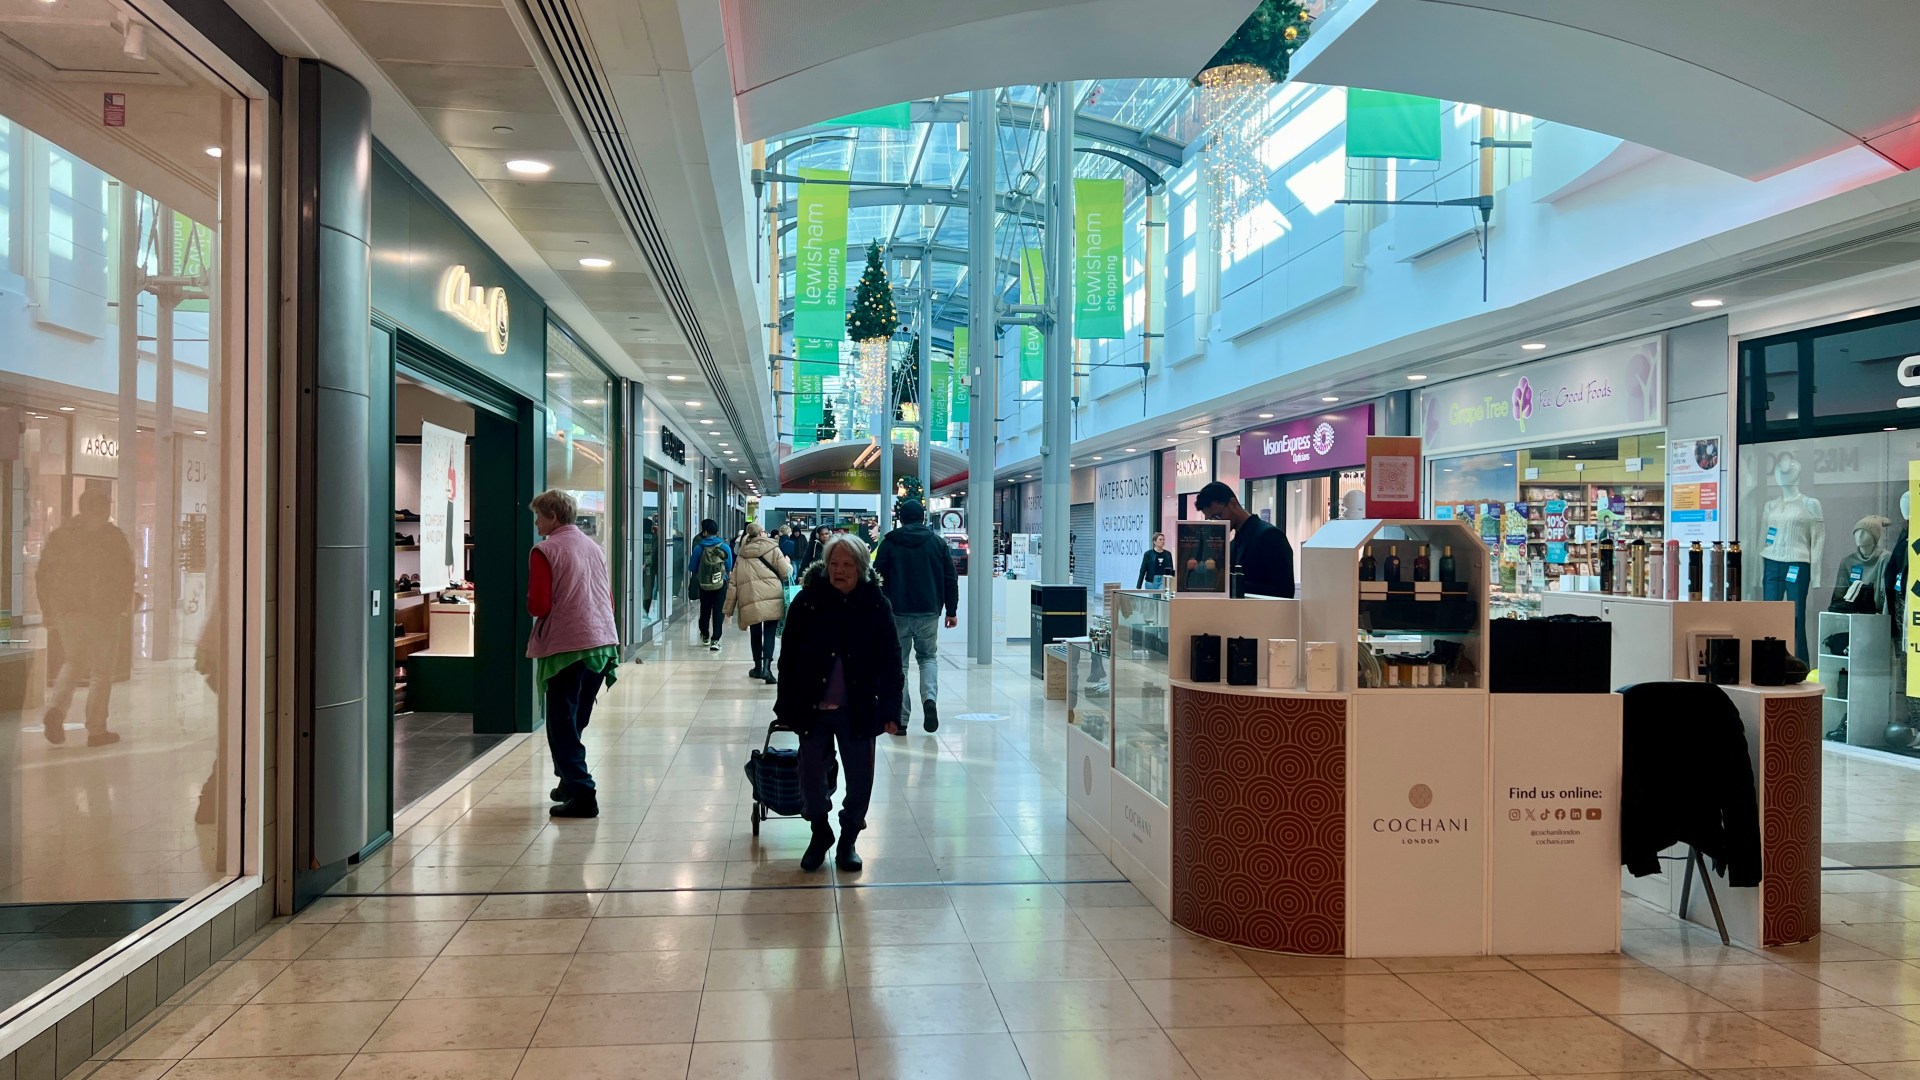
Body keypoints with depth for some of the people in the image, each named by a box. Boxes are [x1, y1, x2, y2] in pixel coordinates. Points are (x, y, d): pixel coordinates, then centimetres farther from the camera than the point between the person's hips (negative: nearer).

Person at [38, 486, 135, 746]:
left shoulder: (59, 535, 7)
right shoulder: (114, 537, -6)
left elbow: (42, 576, 9)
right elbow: (126, 576, -8)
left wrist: (49, 611, 16)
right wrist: (125, 606, 7)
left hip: (66, 614, 4)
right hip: (103, 614, -4)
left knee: (73, 664, 21)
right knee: (102, 671, 4)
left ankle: (56, 708, -2)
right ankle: (96, 730, 5)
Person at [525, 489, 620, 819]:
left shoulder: (545, 551, -9)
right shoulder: (593, 547, 13)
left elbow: (538, 605, -14)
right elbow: (609, 598, 18)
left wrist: (529, 603, 7)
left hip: (566, 646, -7)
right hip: (603, 642, 7)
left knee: (562, 725, 0)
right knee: (576, 721, 19)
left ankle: (582, 794, -6)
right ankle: (570, 783, 26)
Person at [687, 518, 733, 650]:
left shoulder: (699, 548, -9)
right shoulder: (725, 547, -6)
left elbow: (692, 568, -1)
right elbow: (729, 568, 4)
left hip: (703, 584, 1)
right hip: (721, 584, -1)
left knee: (705, 610, 18)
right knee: (718, 612, 2)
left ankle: (705, 636, 35)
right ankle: (715, 640, -6)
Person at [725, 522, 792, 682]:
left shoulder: (742, 556, 14)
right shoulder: (772, 549, 3)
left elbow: (733, 583, 13)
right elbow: (786, 573, -1)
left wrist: (729, 607, 17)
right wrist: (788, 563, 22)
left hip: (750, 601, 3)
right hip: (772, 600, -3)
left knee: (755, 634, 17)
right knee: (769, 633, 0)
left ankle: (758, 667, 27)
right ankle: (766, 667, -15)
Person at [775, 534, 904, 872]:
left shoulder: (875, 604, -6)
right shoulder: (808, 601, -5)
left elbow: (891, 661, -4)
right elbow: (788, 655, 0)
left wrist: (890, 710, -8)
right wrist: (787, 704, -2)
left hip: (858, 709, 0)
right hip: (813, 706, 1)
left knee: (859, 779, 9)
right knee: (811, 775, 9)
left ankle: (848, 840, 29)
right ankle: (820, 833, 33)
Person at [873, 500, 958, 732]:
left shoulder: (889, 543, 2)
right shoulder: (938, 542, 5)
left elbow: (878, 579, 1)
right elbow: (951, 579, 4)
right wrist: (952, 611, 10)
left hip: (897, 612, -1)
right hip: (928, 611, 1)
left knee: (898, 663, 7)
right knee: (928, 657, 17)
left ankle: (899, 720, 4)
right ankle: (929, 698, -10)